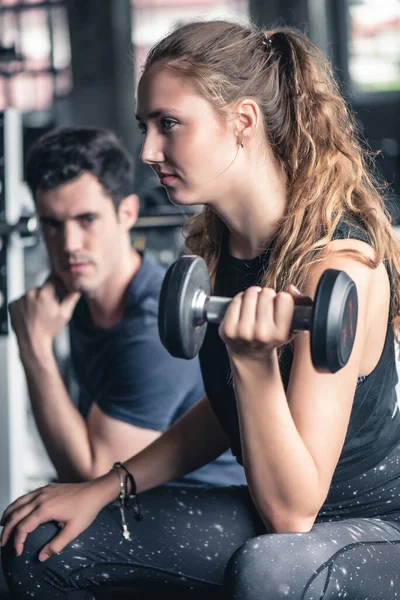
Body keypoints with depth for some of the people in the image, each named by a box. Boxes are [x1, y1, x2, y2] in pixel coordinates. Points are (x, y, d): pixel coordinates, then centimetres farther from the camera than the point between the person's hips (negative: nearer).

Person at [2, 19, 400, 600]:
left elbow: (291, 512, -24)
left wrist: (254, 361, -37)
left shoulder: (337, 263, -25)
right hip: (277, 513, 8)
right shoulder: (218, 240, 0)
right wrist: (106, 488, 7)